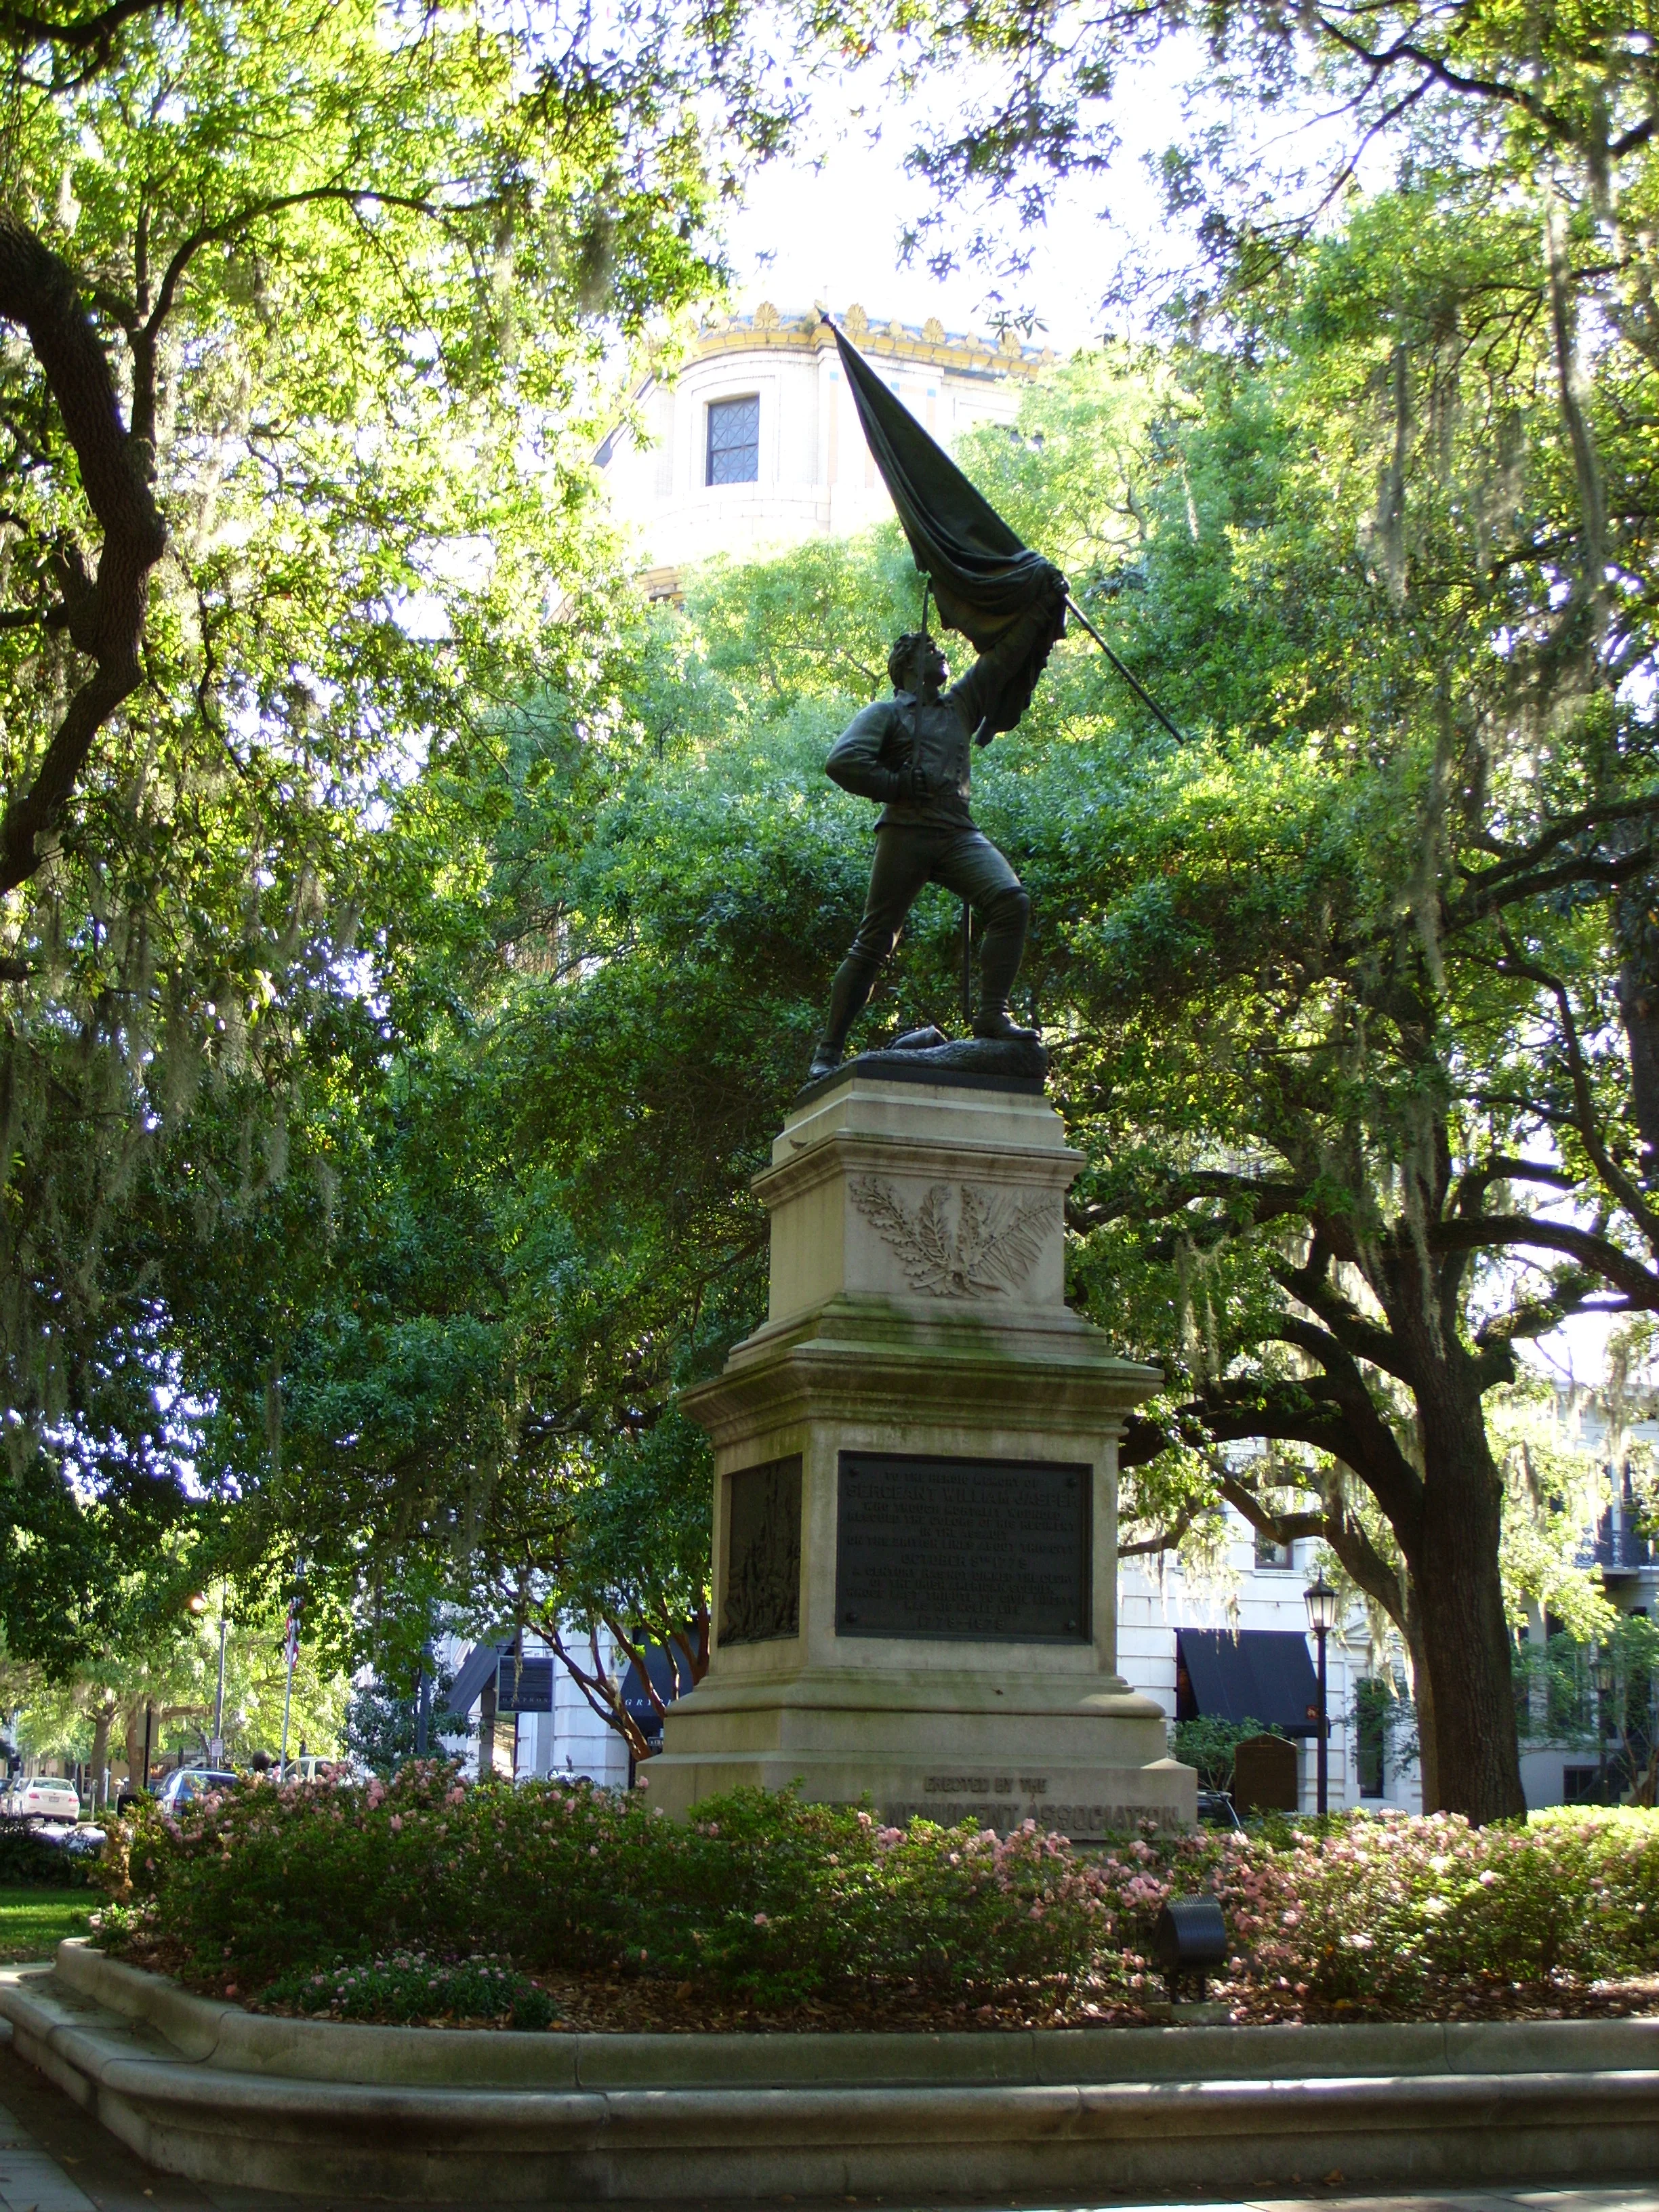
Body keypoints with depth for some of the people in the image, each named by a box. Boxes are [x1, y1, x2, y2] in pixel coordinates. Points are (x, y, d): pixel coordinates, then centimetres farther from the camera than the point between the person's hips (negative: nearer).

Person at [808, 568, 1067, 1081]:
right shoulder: (886, 713, 11)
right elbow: (842, 761, -4)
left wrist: (1042, 607, 21)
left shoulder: (962, 704, 27)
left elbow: (1004, 655, 27)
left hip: (959, 834, 4)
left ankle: (992, 1017, -24)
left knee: (1011, 900, -22)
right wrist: (897, 784, -6)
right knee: (874, 942, -5)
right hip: (906, 833, -4)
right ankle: (829, 1049, 1)